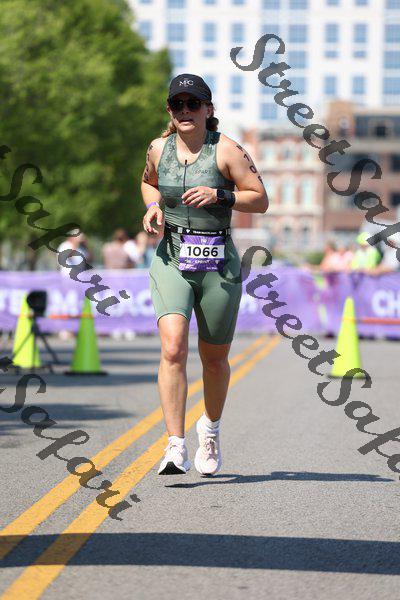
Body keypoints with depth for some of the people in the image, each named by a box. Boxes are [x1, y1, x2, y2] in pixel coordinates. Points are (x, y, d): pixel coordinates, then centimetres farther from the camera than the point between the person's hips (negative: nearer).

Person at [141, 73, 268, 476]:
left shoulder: (226, 150, -5)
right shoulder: (158, 149, 5)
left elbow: (260, 200, -5)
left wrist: (219, 196, -19)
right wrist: (153, 207, 6)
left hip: (218, 265, -1)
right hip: (171, 261, 1)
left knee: (214, 359, 11)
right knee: (173, 349, -19)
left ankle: (210, 428, 41)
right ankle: (176, 447, -21)